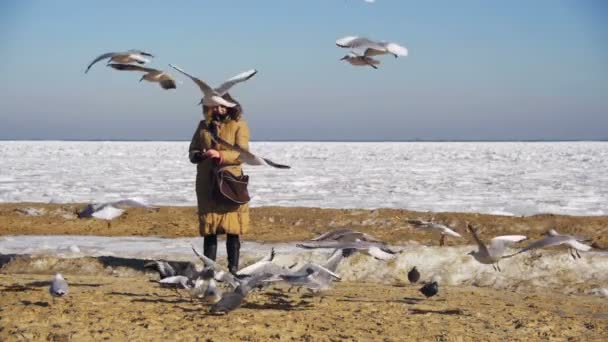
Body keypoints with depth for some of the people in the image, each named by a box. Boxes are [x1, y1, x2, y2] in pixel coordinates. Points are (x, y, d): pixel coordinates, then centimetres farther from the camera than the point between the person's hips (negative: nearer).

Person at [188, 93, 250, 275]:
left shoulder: (239, 125, 1)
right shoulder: (204, 126, 13)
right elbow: (192, 151, 15)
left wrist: (220, 155, -23)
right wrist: (199, 155, -8)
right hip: (206, 184, 3)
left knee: (232, 228, -3)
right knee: (208, 227, 5)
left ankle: (233, 267, 2)